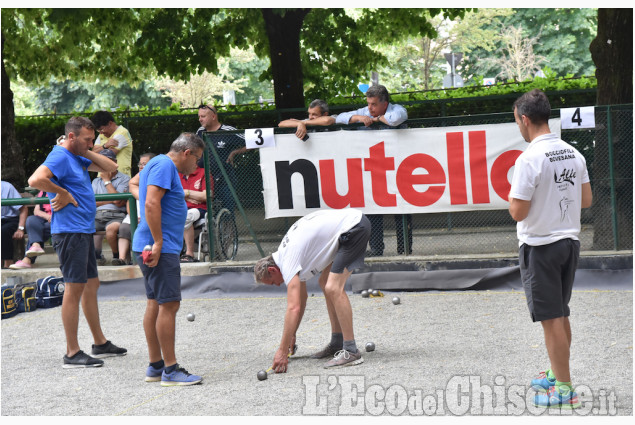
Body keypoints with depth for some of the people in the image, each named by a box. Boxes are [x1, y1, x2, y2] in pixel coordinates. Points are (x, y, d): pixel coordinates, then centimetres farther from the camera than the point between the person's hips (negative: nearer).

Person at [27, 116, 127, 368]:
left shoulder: (78, 158, 16)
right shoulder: (60, 157, -14)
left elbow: (110, 168, 21)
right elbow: (36, 180, -30)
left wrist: (87, 152, 9)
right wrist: (63, 193, -18)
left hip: (84, 232, 10)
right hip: (69, 232, -10)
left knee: (91, 286, 17)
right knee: (74, 289, -8)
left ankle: (100, 344, 27)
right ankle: (72, 353, -5)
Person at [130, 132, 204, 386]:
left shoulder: (162, 165, 21)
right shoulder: (164, 165, -12)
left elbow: (134, 185, 39)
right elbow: (152, 204, -23)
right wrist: (158, 243, -24)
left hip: (159, 247, 11)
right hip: (160, 248, -11)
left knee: (155, 304, 12)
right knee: (169, 305, -11)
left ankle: (155, 366, 17)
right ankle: (170, 370, -11)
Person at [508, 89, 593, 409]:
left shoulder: (529, 159, -19)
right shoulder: (573, 154, 4)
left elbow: (518, 212, -19)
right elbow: (586, 200, 10)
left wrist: (512, 199, 1)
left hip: (540, 247, -7)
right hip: (570, 241, 7)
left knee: (551, 319, -2)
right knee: (561, 315, 18)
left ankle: (564, 391, 1)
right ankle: (557, 375, 30)